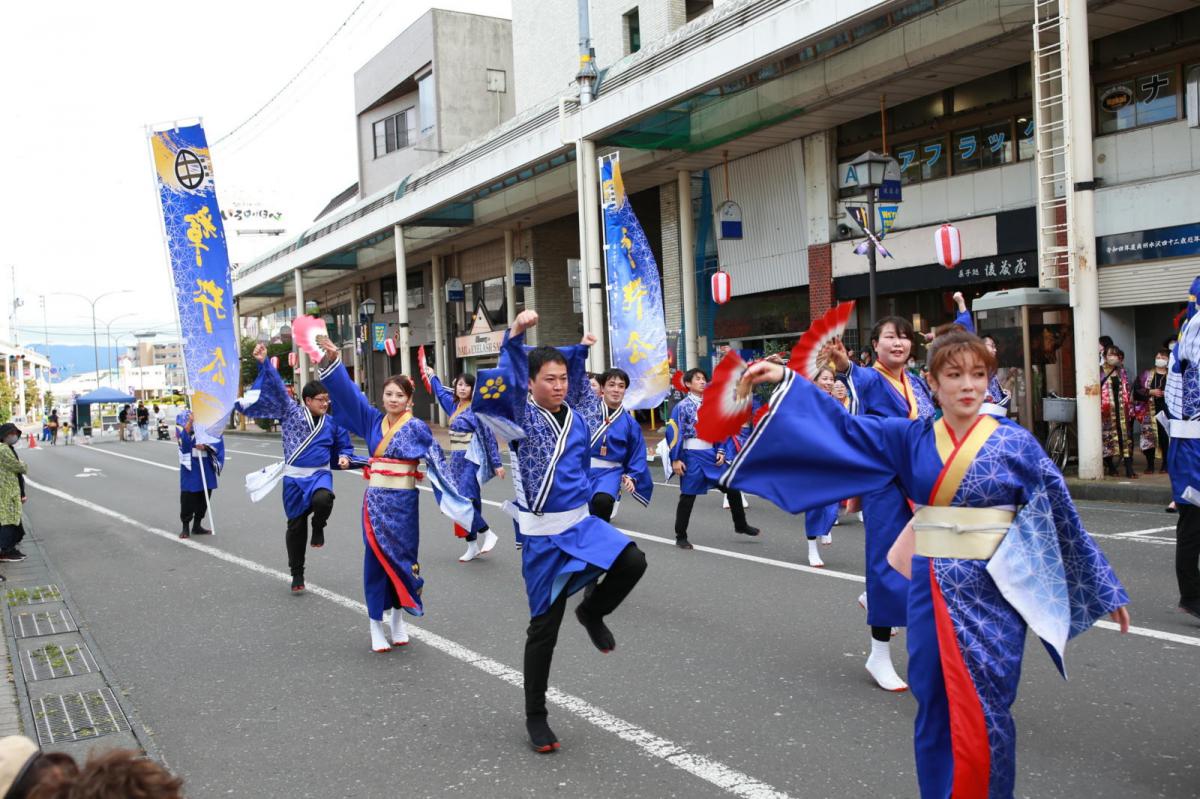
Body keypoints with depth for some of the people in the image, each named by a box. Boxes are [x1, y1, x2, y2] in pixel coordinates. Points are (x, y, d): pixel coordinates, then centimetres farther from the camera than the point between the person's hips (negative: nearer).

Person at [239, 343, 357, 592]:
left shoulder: (332, 423, 5)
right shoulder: (292, 412, -1)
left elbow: (344, 446, 18)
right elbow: (277, 387, -10)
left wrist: (344, 457, -4)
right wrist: (264, 364, -21)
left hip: (320, 474, 0)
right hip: (294, 478, 0)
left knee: (323, 499, -35)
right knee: (296, 525, 5)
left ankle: (318, 528, 1)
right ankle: (297, 574, 20)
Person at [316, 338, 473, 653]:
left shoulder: (417, 428, -6)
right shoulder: (373, 421, 4)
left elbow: (437, 462, -6)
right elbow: (349, 392, -2)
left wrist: (450, 498, -10)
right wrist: (333, 360, -14)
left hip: (403, 502, -2)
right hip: (375, 500, 2)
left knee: (401, 557, 6)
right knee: (376, 559, 3)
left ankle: (398, 618, 22)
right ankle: (376, 625, 10)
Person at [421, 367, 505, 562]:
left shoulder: (476, 409, -11)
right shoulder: (454, 404, 10)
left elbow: (488, 436, -12)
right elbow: (441, 392, 32)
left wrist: (497, 463, -13)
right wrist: (431, 376, 43)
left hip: (471, 460, -8)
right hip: (457, 460, 8)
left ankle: (488, 534, -5)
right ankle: (473, 545, 14)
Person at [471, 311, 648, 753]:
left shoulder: (578, 417, 5)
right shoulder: (523, 416, -8)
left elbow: (584, 391, 26)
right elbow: (509, 382, -26)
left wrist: (582, 352, 19)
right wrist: (516, 334, -40)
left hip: (582, 521, 4)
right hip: (543, 534, -4)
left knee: (632, 561, -24)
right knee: (544, 625, 2)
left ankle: (592, 611, 8)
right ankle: (535, 716, 20)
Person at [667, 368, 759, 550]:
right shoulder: (682, 407, -7)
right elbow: (673, 433, -10)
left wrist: (721, 451, 5)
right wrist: (675, 459, -14)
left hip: (711, 453, 6)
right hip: (692, 455, -5)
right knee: (688, 496, 0)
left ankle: (741, 525, 27)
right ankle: (681, 537, 13)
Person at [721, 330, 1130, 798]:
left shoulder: (1015, 443, -4)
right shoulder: (913, 438, 3)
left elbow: (1061, 514, -1)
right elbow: (845, 428, 2)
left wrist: (1106, 590, 3)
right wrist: (785, 381, -6)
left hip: (990, 595, -3)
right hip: (932, 591, 3)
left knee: (982, 719, 0)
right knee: (935, 712, 11)